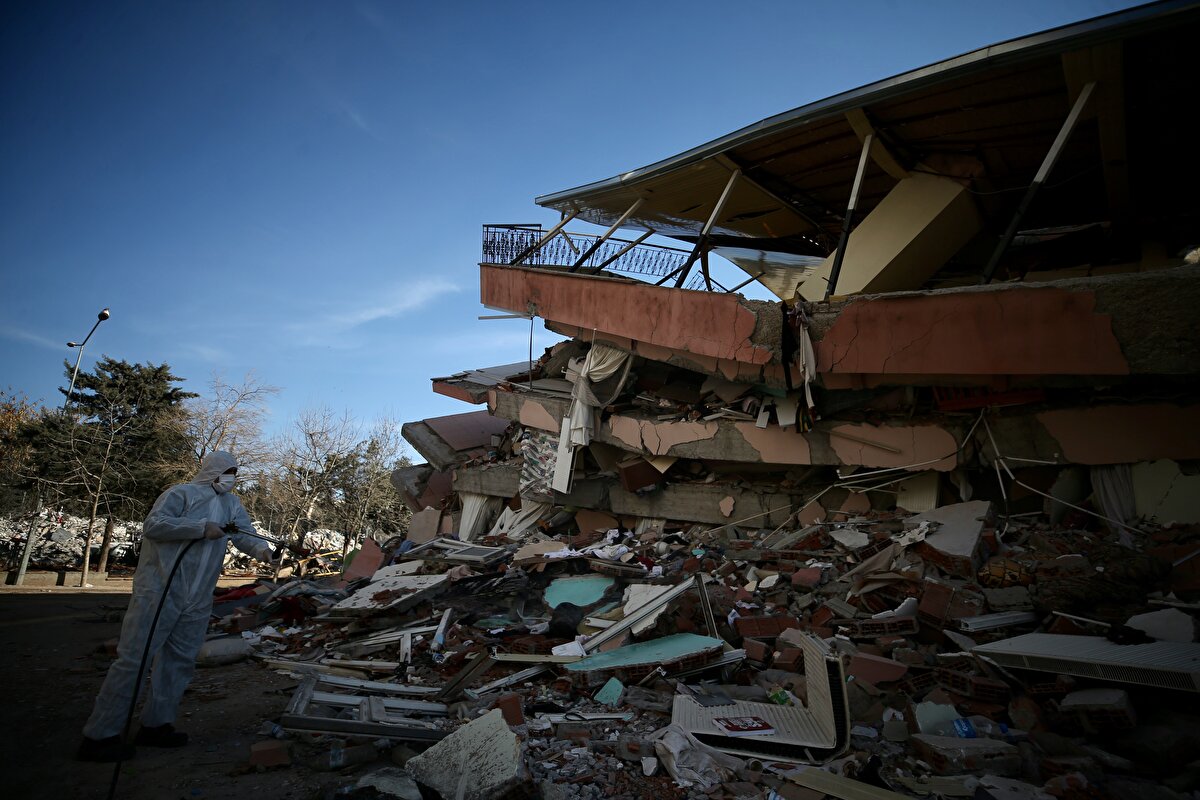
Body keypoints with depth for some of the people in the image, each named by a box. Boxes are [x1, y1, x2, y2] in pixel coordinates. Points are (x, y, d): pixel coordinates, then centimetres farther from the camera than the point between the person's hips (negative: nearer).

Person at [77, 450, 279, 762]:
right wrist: (201, 528, -21)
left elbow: (246, 535, 5)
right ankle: (99, 735, 5)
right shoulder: (181, 493, -6)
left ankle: (156, 724, 21)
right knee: (133, 659, -4)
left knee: (180, 660, 10)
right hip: (159, 592, -7)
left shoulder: (232, 505, 14)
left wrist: (262, 550, -16)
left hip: (197, 600, 7)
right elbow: (153, 525, -17)